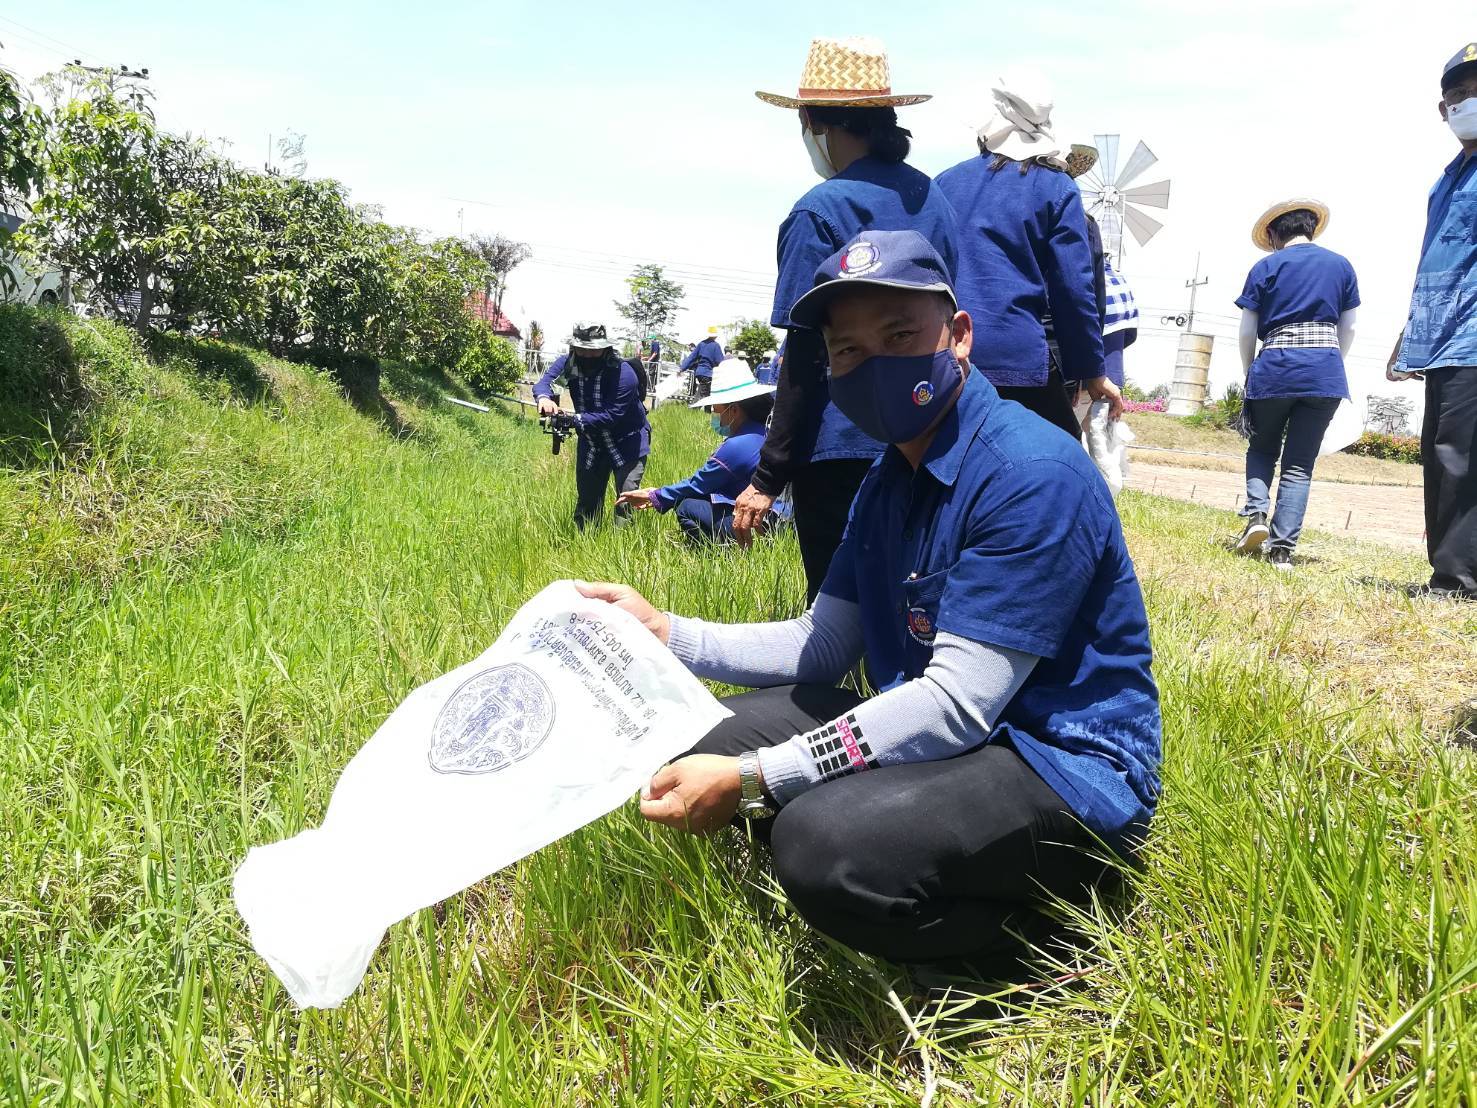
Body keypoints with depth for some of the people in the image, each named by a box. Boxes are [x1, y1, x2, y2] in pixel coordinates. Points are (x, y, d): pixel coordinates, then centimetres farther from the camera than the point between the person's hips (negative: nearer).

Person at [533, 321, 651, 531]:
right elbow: (544, 382, -22)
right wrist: (544, 397, -47)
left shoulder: (623, 374, -27)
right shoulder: (567, 364, -9)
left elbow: (612, 416, -31)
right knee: (587, 498, 14)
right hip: (591, 442, 5)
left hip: (627, 442, -5)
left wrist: (575, 418, -40)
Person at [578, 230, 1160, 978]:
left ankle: (1054, 946, -6)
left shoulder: (1032, 474, -20)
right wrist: (665, 633, -1)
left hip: (1066, 768, -9)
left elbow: (959, 702, -26)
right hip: (943, 733, 9)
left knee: (823, 841, -34)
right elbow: (822, 646, 10)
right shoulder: (890, 480, 9)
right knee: (709, 741, 4)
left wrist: (752, 781, -27)